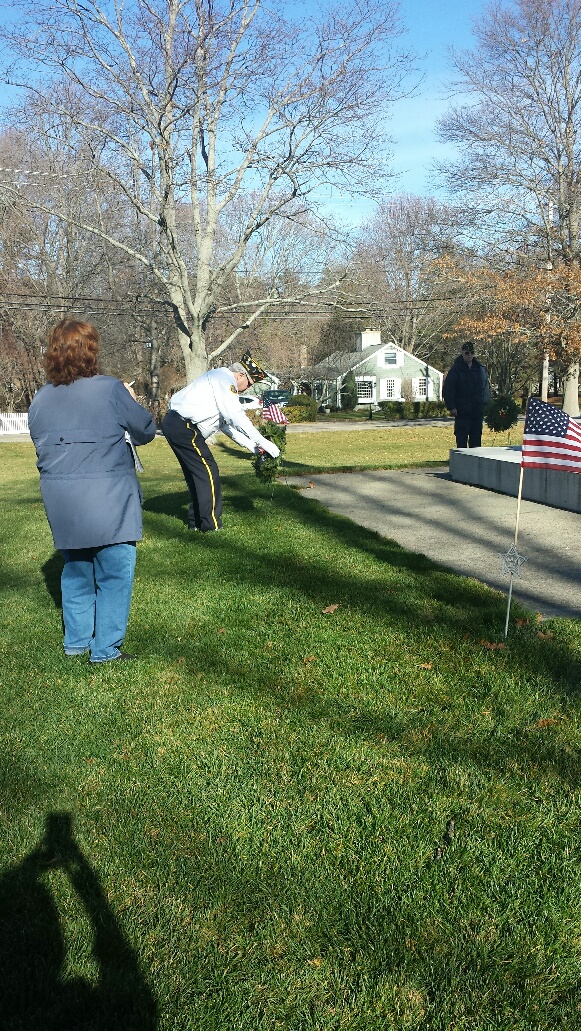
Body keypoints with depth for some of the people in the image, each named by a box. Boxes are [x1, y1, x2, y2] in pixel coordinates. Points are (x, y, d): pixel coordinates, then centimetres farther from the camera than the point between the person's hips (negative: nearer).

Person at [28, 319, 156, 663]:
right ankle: (106, 649, 8)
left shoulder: (41, 398, 5)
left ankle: (76, 641, 29)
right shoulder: (110, 389, -11)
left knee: (76, 571, 20)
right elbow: (146, 431, -2)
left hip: (61, 502, 6)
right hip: (107, 500, -6)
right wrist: (132, 402, 17)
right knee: (114, 574, 5)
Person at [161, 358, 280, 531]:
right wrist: (262, 442, -15)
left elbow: (225, 422, 23)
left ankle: (196, 522, 25)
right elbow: (236, 417, -18)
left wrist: (250, 445, 19)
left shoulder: (220, 380, 23)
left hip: (174, 425, 11)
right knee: (208, 473, -7)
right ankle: (211, 526, -3)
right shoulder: (225, 379, -9)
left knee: (197, 474, 18)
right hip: (183, 427, -11)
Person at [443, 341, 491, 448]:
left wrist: (485, 403, 9)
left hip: (478, 411, 5)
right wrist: (451, 407, -13)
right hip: (462, 411, -5)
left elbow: (486, 387, 20)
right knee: (461, 439, -4)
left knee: (476, 438, 9)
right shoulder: (456, 369, -4)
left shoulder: (480, 369, 11)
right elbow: (447, 389, -7)